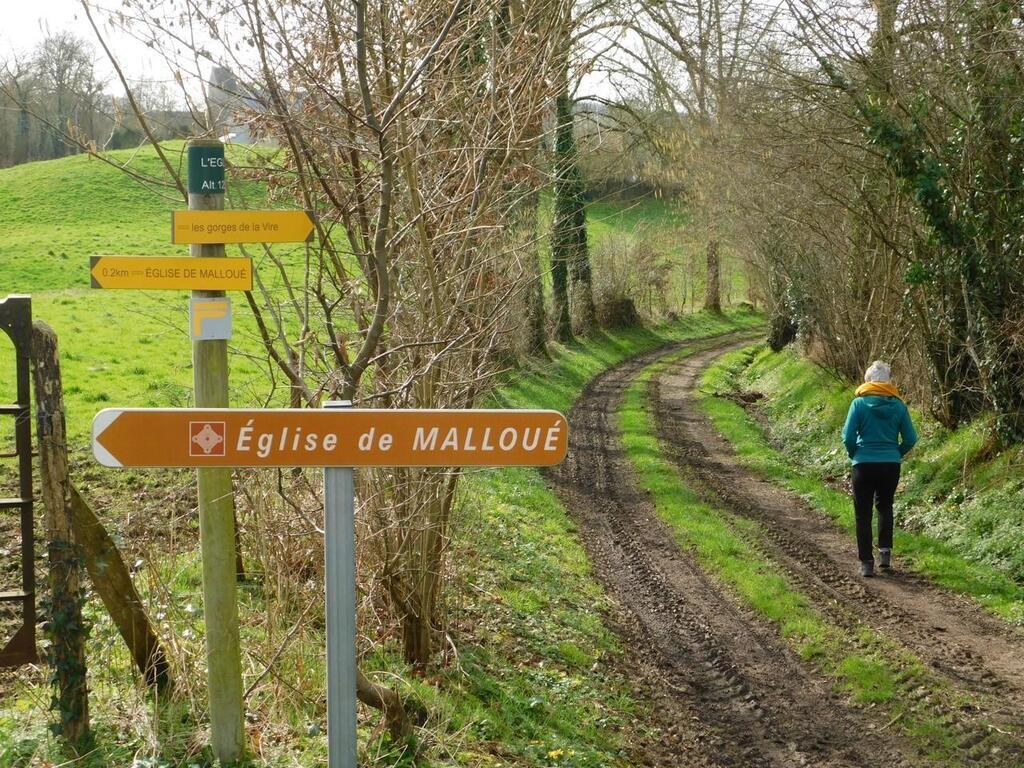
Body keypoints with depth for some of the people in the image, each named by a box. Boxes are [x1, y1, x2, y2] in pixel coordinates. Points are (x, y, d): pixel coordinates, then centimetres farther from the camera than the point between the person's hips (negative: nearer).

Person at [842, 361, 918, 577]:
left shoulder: (860, 403, -9)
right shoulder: (898, 405, -2)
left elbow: (848, 437, -12)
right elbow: (910, 439, 0)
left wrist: (854, 454, 6)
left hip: (864, 464, -2)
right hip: (891, 465, 3)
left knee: (863, 514, 7)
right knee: (885, 506, 25)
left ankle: (867, 562, 7)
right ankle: (885, 550, 13)